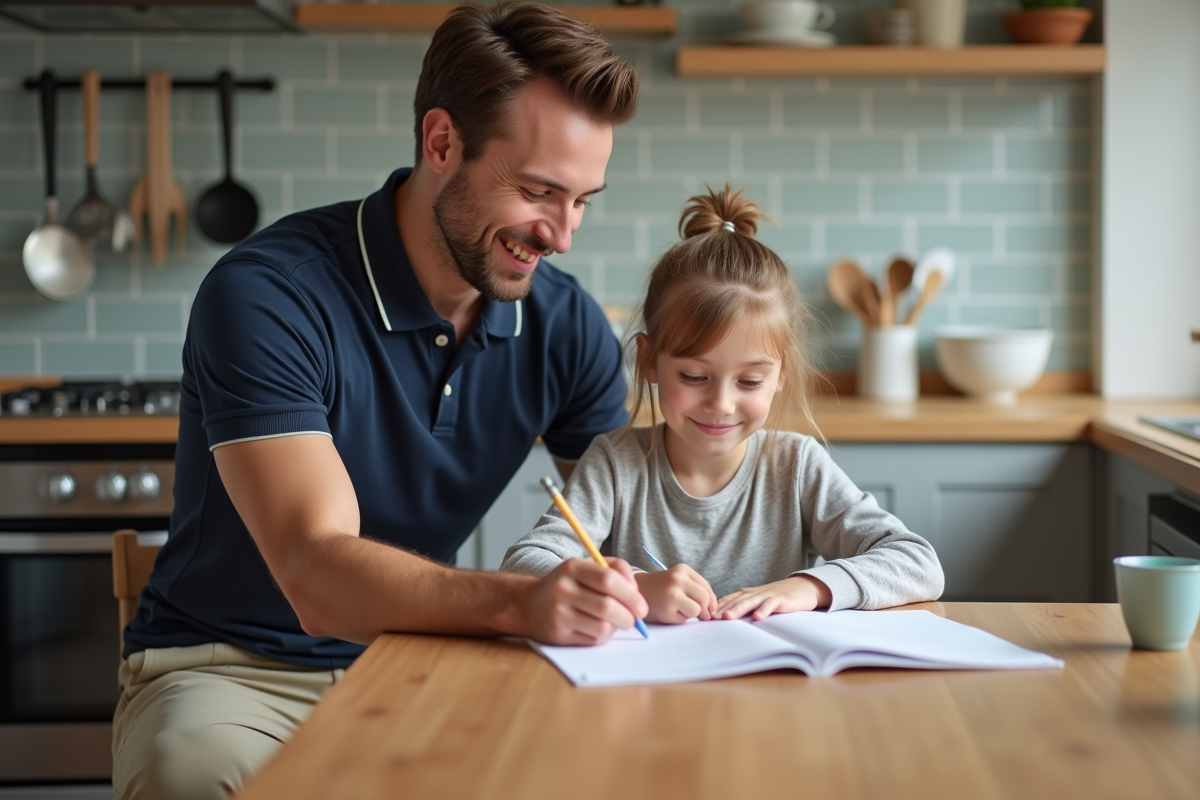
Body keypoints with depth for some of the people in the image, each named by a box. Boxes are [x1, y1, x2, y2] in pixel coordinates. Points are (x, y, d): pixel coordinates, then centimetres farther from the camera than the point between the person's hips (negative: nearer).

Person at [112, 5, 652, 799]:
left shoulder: (568, 324, -3)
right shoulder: (265, 296, -20)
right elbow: (318, 580, -29)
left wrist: (638, 587, -24)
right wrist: (519, 601, -46)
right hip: (231, 669, -4)